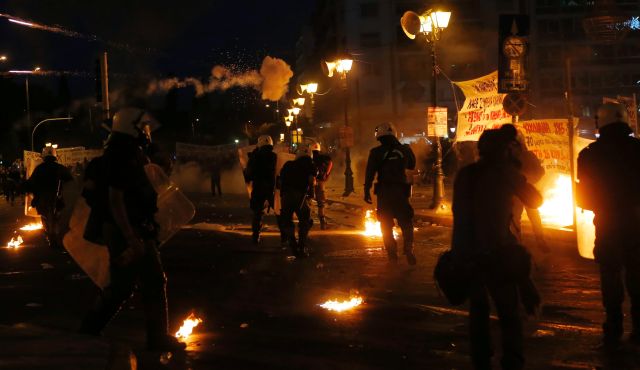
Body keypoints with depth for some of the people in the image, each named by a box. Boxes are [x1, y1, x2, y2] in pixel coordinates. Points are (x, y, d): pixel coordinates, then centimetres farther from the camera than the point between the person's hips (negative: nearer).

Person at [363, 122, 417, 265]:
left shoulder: (376, 152, -5)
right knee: (406, 222, 8)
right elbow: (412, 165, 19)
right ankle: (408, 249, -8)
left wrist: (367, 191, -4)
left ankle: (392, 254, 4)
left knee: (386, 225, 7)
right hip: (401, 191, 1)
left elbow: (369, 173, -8)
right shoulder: (404, 150, 2)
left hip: (384, 191, -1)